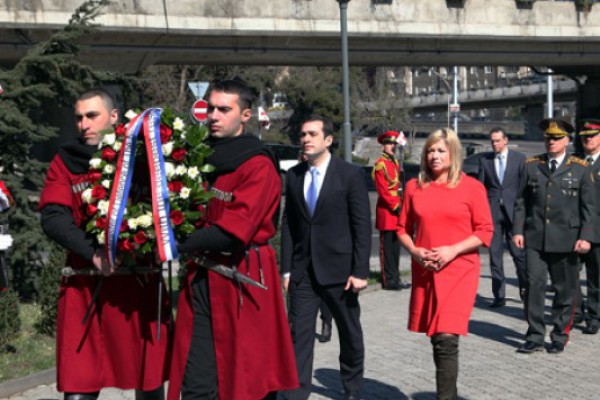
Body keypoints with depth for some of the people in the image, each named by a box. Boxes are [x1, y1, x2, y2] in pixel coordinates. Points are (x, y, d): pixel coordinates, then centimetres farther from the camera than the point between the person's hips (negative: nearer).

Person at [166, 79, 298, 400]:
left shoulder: (258, 166, -9)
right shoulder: (204, 158, 14)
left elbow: (234, 231, -19)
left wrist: (178, 245, -17)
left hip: (243, 280, -6)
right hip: (201, 280, 6)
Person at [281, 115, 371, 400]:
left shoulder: (350, 175, -5)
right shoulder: (294, 175, 6)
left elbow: (362, 225, -7)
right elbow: (288, 223, 8)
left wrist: (359, 271, -12)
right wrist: (287, 269, 2)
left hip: (338, 269, -3)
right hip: (303, 270, 3)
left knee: (350, 333, 12)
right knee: (298, 334, 0)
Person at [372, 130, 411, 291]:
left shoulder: (395, 163, 16)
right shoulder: (380, 164, -11)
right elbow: (382, 190, -16)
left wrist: (401, 205, 10)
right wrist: (396, 206, -16)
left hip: (396, 208, 9)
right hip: (387, 210, -9)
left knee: (395, 245, 12)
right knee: (387, 246, -3)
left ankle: (395, 278, 18)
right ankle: (389, 280, 1)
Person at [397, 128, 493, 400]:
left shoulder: (472, 187, -2)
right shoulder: (414, 186, 7)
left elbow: (485, 232, -3)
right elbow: (403, 228, 12)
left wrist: (453, 250, -15)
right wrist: (414, 250, -7)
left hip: (459, 271, -4)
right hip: (424, 271, 4)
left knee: (446, 339, -15)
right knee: (436, 337, 14)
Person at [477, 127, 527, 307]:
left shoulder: (519, 159, 4)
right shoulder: (485, 160, 8)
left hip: (514, 211, -1)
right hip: (492, 211, 1)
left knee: (518, 252, -1)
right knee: (495, 255, 2)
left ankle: (525, 288, 21)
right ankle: (499, 295, 7)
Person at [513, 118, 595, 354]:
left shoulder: (580, 168, 3)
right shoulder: (531, 165, 8)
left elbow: (588, 206, 2)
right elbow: (521, 201, 9)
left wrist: (585, 237, -6)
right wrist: (518, 230, 0)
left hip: (566, 241, -1)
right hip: (535, 239, 1)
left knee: (565, 290, 6)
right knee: (535, 286, -3)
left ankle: (560, 337, 20)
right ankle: (535, 337, 5)